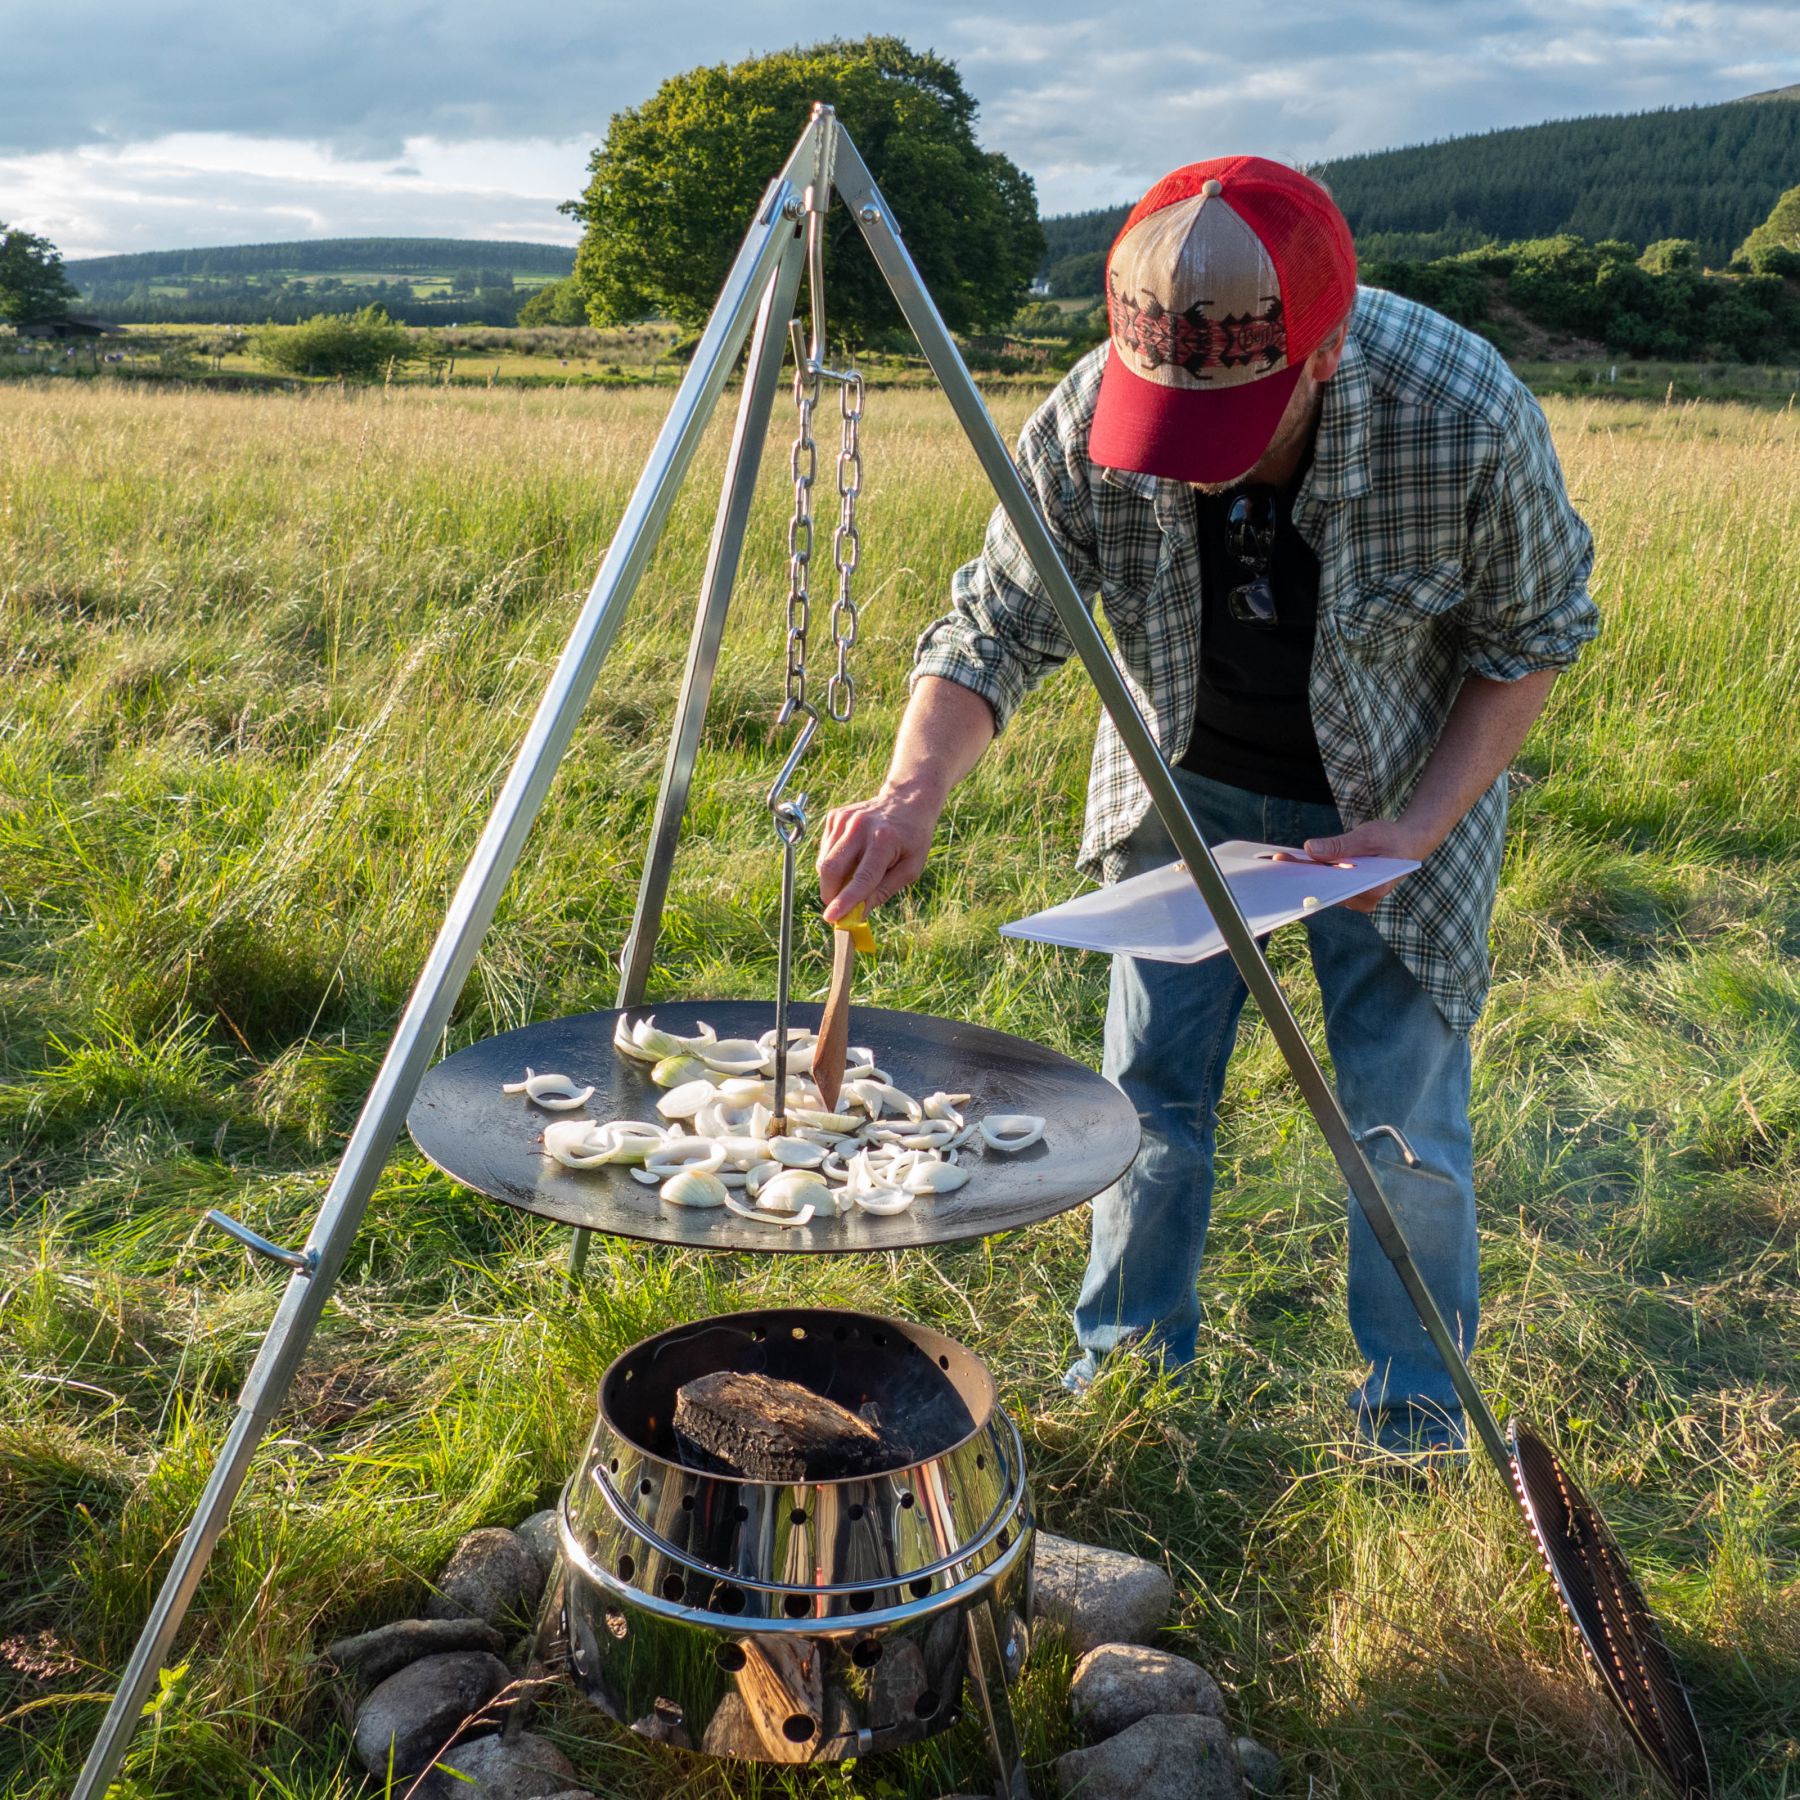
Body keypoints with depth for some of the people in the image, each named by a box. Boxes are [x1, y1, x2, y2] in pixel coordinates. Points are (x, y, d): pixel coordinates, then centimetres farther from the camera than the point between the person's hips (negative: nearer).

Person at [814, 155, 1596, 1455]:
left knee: (1403, 1124, 2)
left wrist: (1419, 827, -26)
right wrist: (916, 788, -36)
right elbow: (995, 629, -17)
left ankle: (1419, 1422, 25)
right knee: (1149, 1090, 8)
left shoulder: (1466, 419, -32)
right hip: (1187, 786, 2)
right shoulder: (1086, 424, -27)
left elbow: (1534, 639, -15)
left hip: (1393, 800, -2)